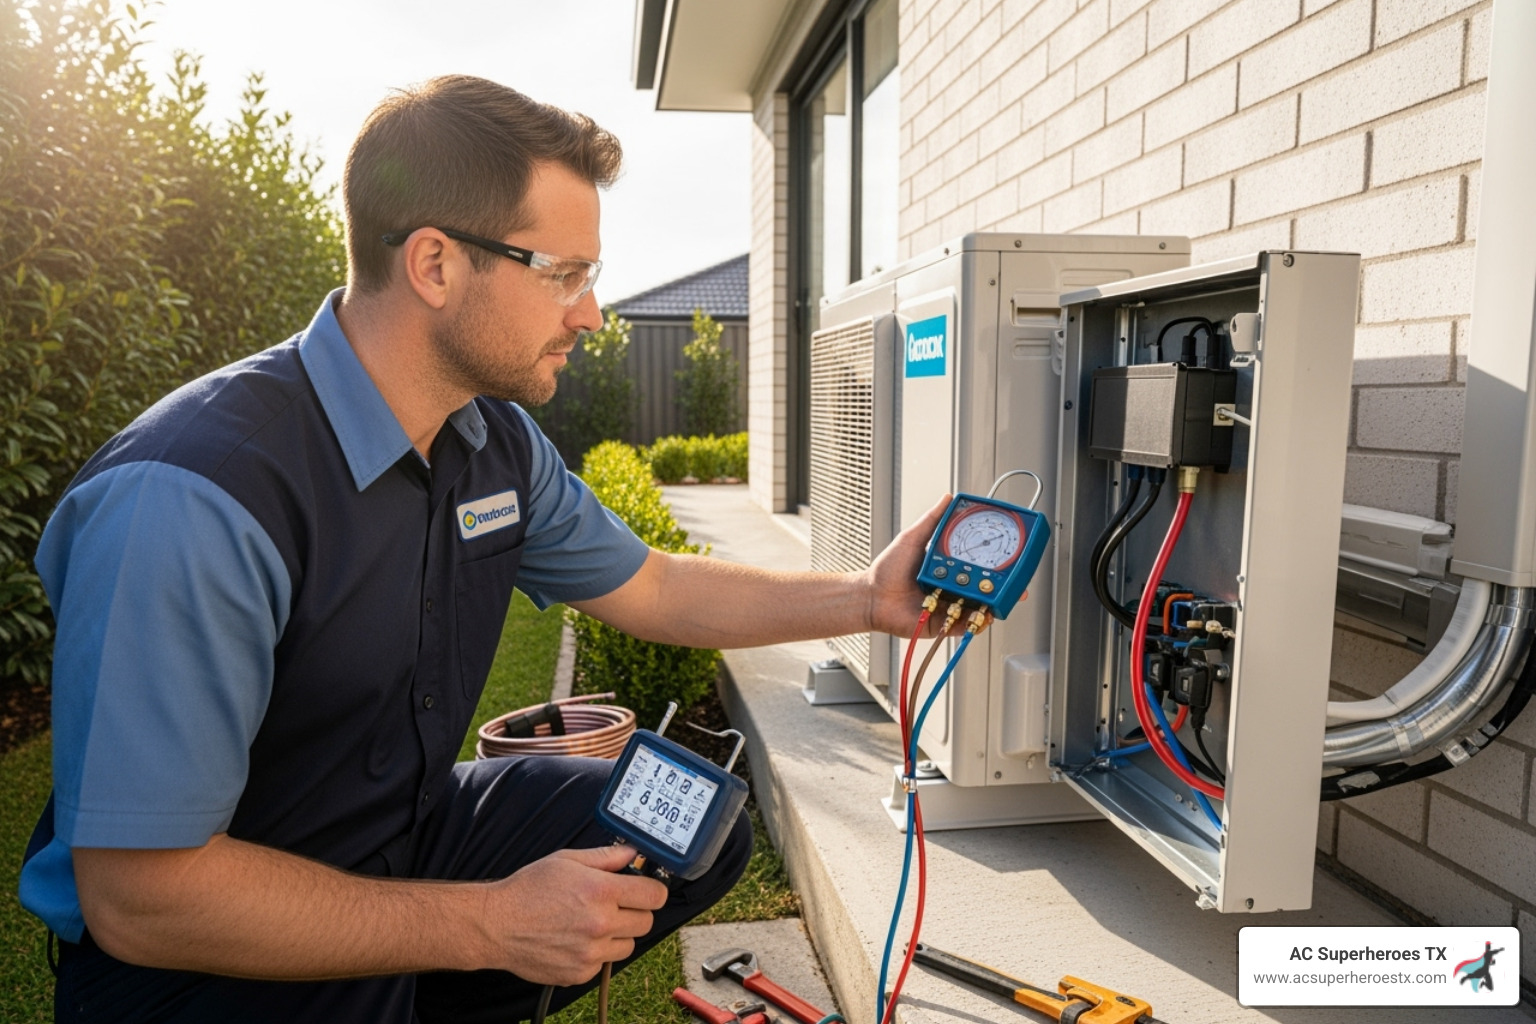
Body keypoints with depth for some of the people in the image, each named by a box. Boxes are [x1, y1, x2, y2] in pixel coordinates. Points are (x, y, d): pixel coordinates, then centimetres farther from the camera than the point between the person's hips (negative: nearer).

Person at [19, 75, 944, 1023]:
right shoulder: (193, 494, -29)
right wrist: (493, 925, -23)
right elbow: (138, 897, -27)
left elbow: (650, 588, 7)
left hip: (410, 836, 7)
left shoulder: (499, 443, -4)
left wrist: (867, 597, -1)